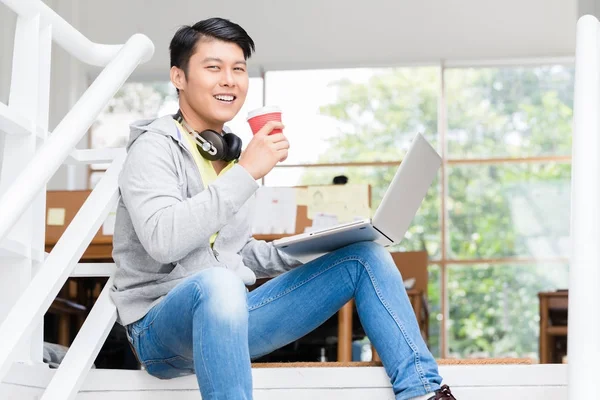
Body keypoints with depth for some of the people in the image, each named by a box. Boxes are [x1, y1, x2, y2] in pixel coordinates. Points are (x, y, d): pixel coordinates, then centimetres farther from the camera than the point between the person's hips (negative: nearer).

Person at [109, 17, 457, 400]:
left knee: (366, 256, 0)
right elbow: (163, 240, -26)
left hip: (229, 317, 8)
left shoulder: (230, 153, 16)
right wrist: (246, 174, -26)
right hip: (162, 328, -8)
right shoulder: (155, 149, -8)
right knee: (217, 283, -43)